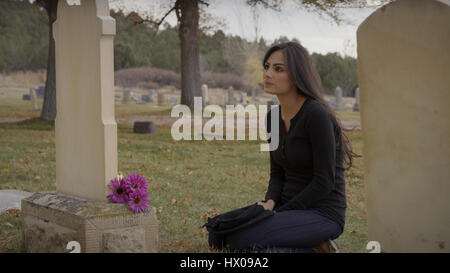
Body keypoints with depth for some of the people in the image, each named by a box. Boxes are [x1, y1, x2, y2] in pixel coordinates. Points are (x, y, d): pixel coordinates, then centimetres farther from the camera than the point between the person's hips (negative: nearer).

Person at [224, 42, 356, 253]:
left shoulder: (317, 114, -18)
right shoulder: (273, 117, 7)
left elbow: (324, 182, -18)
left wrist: (281, 213, -14)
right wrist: (270, 203, -7)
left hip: (322, 214, -8)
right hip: (289, 207, 8)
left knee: (239, 239, -23)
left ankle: (315, 252, -5)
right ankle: (304, 249, 2)